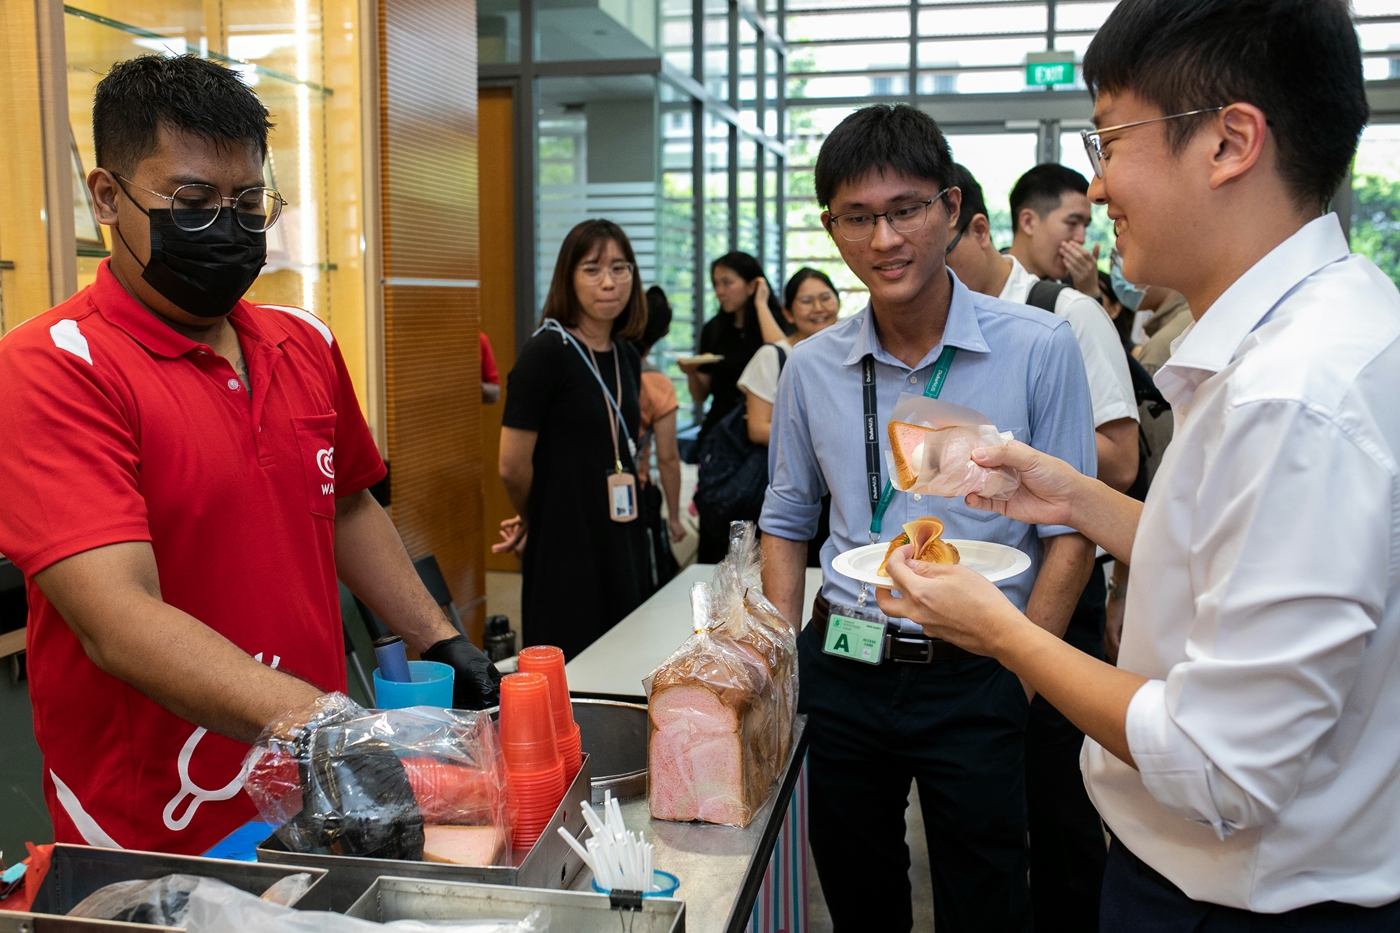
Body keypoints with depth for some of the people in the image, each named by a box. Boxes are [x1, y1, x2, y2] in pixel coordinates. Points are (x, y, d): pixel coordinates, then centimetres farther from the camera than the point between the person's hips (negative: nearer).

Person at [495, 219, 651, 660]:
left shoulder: (627, 357, 10)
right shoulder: (546, 352, -12)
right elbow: (513, 467, -13)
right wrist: (535, 522, 6)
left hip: (623, 544, 7)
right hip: (565, 551, -7)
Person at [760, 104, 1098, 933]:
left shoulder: (1040, 348, -9)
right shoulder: (813, 367, 1)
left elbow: (1071, 531, -5)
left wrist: (1018, 674, -10)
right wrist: (781, 659, 2)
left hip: (975, 678, -3)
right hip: (842, 669, 3)